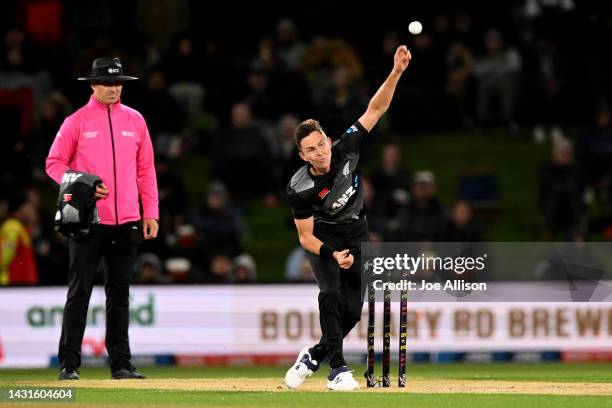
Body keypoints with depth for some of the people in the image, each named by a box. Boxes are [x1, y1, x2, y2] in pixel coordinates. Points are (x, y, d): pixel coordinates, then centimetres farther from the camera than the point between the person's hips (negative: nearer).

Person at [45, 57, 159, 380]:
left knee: (119, 293, 8)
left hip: (126, 221, 4)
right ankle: (68, 364, -3)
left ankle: (121, 363, 11)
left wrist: (150, 213, 7)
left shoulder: (134, 120, 11)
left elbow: (146, 170, 13)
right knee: (79, 291, -4)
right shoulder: (77, 121, 1)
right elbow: (54, 162, 2)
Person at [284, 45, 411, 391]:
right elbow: (306, 237, -18)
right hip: (323, 239, -3)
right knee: (332, 293, -27)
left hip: (356, 236, 3)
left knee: (352, 310, -3)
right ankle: (337, 369, -22)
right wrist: (333, 255, -36)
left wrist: (397, 72, -38)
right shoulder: (300, 189, -26)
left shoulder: (346, 150, -22)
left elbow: (376, 109, -25)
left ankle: (314, 356, 19)